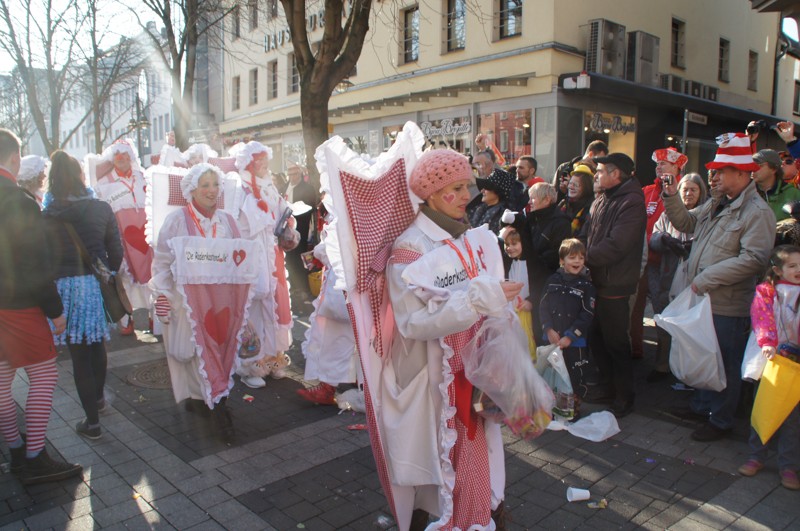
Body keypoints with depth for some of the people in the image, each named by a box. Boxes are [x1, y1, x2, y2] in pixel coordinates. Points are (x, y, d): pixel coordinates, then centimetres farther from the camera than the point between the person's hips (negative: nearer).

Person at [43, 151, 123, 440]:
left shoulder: (46, 215, -6)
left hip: (65, 287, -3)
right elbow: (116, 251, 2)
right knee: (97, 345, 22)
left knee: (79, 353, 4)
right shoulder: (101, 208, 0)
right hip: (97, 284, 3)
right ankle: (98, 397, 43)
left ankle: (92, 422, 9)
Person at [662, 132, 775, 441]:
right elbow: (685, 223, 19)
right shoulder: (716, 204, 11)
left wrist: (706, 278, -24)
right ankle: (700, 407, 38)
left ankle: (720, 421, 21)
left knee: (725, 365, 6)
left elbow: (754, 259, -26)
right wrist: (671, 198, 2)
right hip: (703, 299, 8)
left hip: (729, 307, -8)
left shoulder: (757, 212, -17)